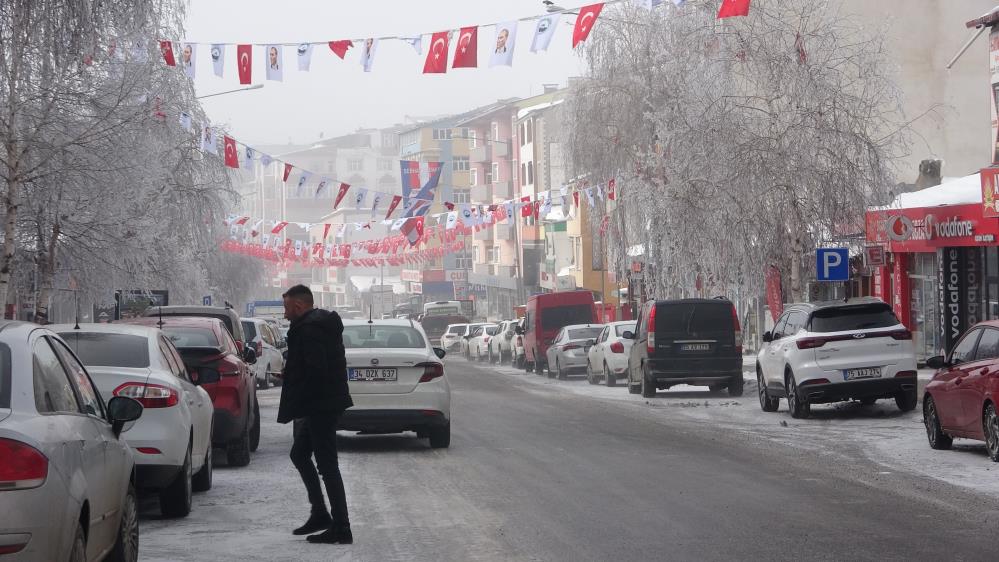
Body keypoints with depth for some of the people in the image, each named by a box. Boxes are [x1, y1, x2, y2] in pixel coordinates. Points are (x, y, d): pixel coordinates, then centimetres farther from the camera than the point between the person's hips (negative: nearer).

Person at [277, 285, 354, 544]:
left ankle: (341, 528, -4)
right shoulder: (324, 323, 15)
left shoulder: (309, 329, -17)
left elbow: (314, 372, -25)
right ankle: (320, 514, 22)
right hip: (326, 403, 11)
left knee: (327, 465, -6)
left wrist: (292, 408, -18)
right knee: (299, 454, 20)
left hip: (320, 406, -11)